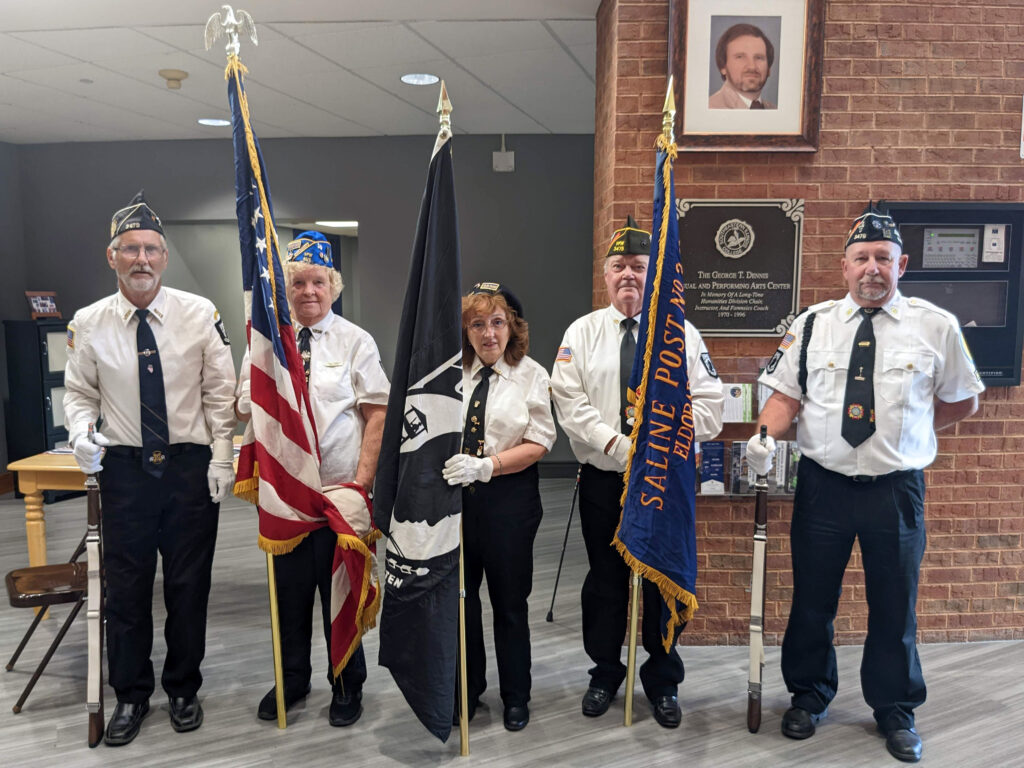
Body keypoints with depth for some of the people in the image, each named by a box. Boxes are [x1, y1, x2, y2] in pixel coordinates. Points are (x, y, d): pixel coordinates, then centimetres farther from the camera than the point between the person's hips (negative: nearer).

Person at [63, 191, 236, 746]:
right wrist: (82, 432, -12)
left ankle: (183, 690, 31)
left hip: (191, 466, -1)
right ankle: (130, 696, 31)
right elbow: (79, 393, 9)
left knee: (189, 585, 10)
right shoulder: (88, 324, 0)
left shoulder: (200, 314, -4)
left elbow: (220, 392, -1)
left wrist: (222, 456, -7)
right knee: (126, 587, 10)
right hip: (124, 468, 1)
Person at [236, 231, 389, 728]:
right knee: (289, 587, 13)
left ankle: (347, 686, 27)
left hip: (340, 486, -2)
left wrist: (363, 480, -11)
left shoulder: (356, 341, 0)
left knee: (340, 588, 7)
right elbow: (244, 409, 10)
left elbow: (378, 413, -4)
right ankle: (292, 679, 34)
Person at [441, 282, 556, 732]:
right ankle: (467, 689, 36)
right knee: (458, 596, 14)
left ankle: (516, 698, 33)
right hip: (454, 494, 3)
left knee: (509, 601, 11)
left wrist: (484, 465, -22)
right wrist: (442, 465, -10)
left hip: (509, 496, -2)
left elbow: (538, 443, -9)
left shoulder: (532, 375, -3)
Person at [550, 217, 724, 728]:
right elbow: (570, 404, -7)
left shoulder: (681, 333, 3)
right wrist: (618, 444, -19)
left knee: (666, 580, 10)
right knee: (604, 580, 12)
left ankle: (663, 681, 30)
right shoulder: (583, 332, 3)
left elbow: (709, 404, -2)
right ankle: (604, 674, 33)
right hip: (603, 480, 0)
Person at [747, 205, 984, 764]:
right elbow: (785, 394, 1)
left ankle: (895, 709, 36)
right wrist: (764, 437, -16)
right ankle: (809, 695, 36)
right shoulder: (813, 324, 1)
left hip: (897, 488, 0)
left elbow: (962, 401, 10)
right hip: (823, 484, 1)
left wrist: (905, 430, 4)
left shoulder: (936, 326, -1)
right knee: (812, 601, 13)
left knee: (895, 606, 14)